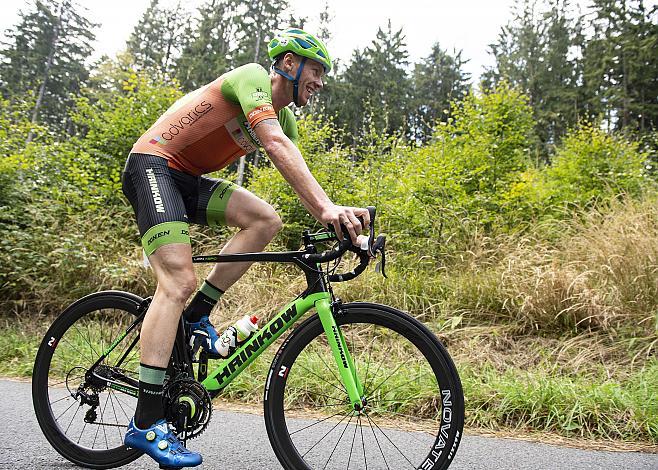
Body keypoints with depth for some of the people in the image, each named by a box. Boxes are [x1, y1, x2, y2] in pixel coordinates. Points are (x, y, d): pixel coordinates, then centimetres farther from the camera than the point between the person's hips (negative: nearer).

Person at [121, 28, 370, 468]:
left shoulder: (285, 115, 13)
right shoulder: (252, 76, -14)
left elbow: (299, 178, 6)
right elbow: (276, 146, -31)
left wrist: (336, 218, -9)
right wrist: (327, 207, -41)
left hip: (190, 179, 8)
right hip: (154, 164, -8)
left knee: (266, 220, -14)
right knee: (179, 280, -22)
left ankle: (196, 317, -3)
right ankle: (145, 424, -20)